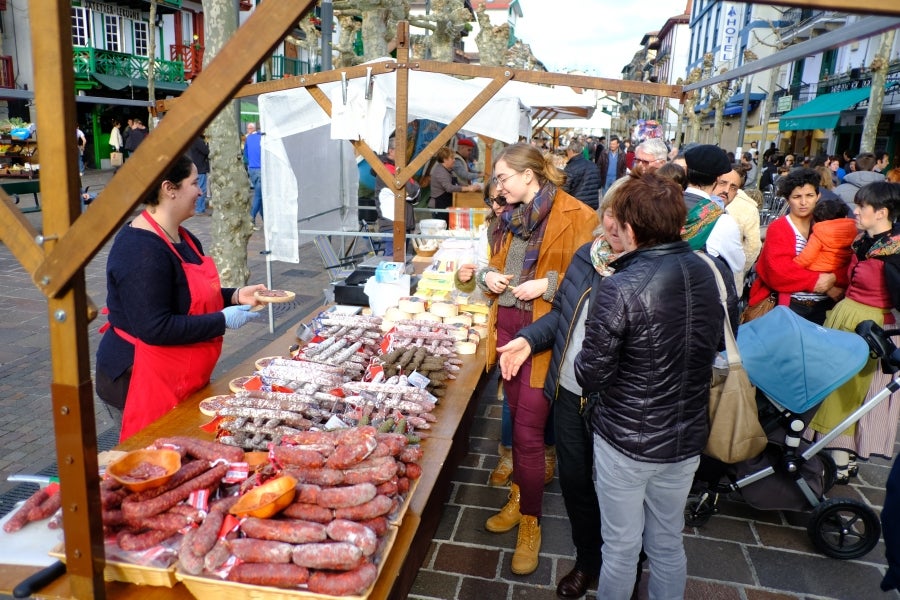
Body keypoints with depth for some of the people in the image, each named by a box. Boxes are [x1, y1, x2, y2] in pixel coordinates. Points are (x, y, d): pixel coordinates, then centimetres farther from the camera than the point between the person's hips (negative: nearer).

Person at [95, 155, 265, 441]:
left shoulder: (183, 238, 8)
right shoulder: (141, 250, -23)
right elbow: (155, 329, -27)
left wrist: (235, 296, 4)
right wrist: (223, 320, -21)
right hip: (144, 384, -9)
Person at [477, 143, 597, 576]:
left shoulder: (576, 216, -12)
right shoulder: (512, 215, 11)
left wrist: (548, 284, -22)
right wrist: (488, 275, 1)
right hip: (507, 324, 7)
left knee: (528, 431, -2)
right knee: (518, 420, 16)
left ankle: (530, 521, 16)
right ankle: (520, 496, 34)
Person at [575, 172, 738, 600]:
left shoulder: (619, 289, -25)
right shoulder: (716, 273, -7)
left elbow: (590, 375, -19)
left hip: (625, 440, -5)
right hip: (687, 437, 5)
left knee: (621, 548, 15)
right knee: (668, 544, 24)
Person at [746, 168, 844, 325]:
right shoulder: (777, 228, -1)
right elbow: (778, 272, -15)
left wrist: (834, 279, -17)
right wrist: (816, 281, -15)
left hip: (824, 306, 4)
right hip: (790, 305, -4)